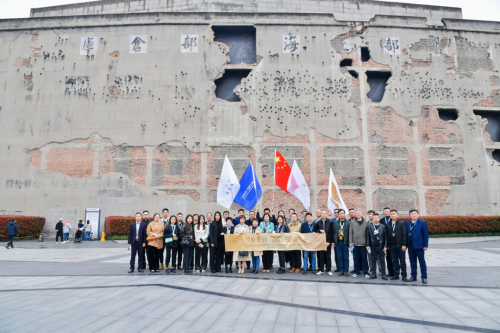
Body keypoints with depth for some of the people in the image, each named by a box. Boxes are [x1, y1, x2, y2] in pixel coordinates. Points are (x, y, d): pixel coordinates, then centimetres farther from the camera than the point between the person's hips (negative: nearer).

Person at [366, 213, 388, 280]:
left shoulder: (383, 226, -1)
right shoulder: (370, 226, 2)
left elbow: (385, 237, 0)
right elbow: (367, 236, 2)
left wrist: (385, 246, -6)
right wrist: (367, 245, -3)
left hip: (381, 246, -1)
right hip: (373, 246, 1)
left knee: (382, 261, 5)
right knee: (373, 260, 7)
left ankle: (383, 274, 10)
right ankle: (374, 274, 14)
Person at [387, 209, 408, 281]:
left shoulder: (402, 223, -3)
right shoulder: (388, 224, 9)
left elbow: (405, 235, -8)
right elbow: (387, 235, 9)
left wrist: (404, 245, -14)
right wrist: (387, 245, 5)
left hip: (400, 246, -4)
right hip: (392, 246, 4)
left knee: (402, 261, 3)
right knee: (394, 261, 9)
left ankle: (404, 275, 10)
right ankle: (396, 275, 17)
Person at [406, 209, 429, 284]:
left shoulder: (422, 223, -4)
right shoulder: (407, 223, 8)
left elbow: (425, 235, -5)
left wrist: (425, 245, -9)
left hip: (419, 246, -4)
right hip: (410, 246, 4)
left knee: (422, 262, 4)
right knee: (412, 262, 12)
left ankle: (424, 277, 12)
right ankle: (413, 276, 21)